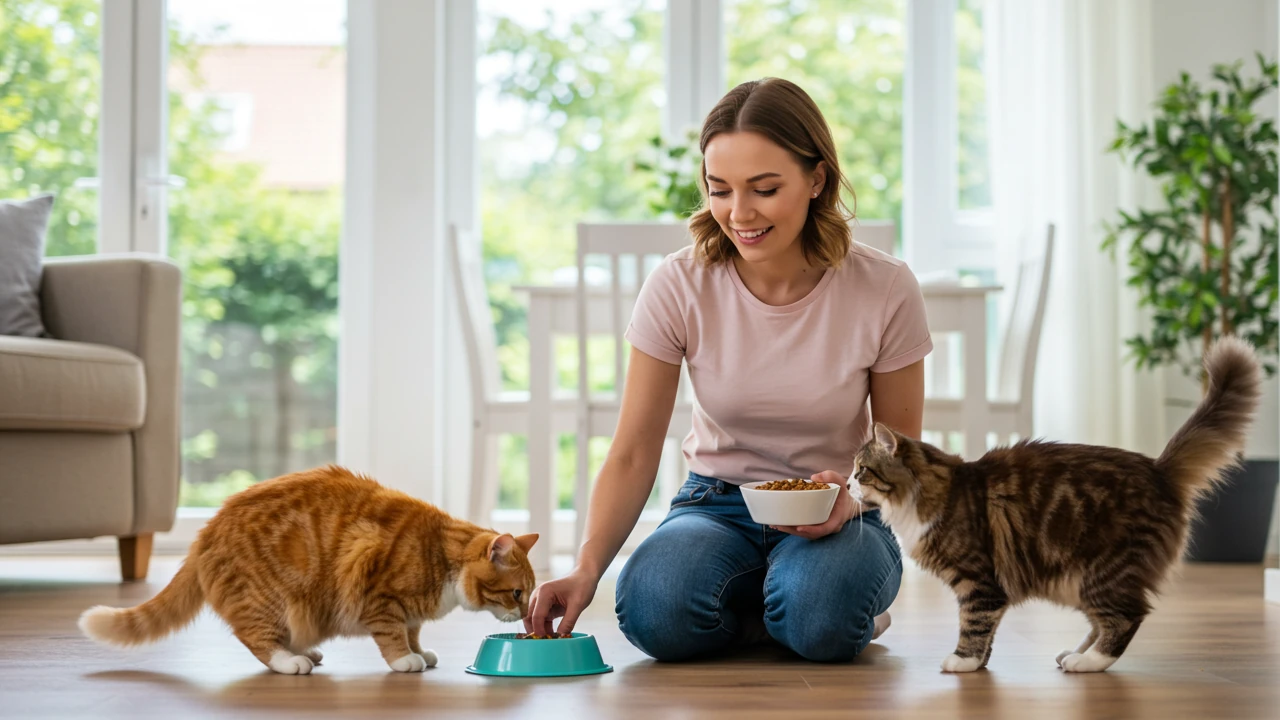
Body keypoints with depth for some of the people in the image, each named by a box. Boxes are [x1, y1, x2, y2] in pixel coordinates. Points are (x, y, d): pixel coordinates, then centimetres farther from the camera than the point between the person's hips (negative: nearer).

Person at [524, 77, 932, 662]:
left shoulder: (884, 290, -13)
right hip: (717, 507, 1)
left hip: (834, 518, -1)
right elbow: (633, 454, -10)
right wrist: (586, 569, -26)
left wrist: (853, 494, -25)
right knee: (655, 613, -32)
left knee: (819, 620, -35)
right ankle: (776, 608, 0)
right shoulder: (678, 286, -12)